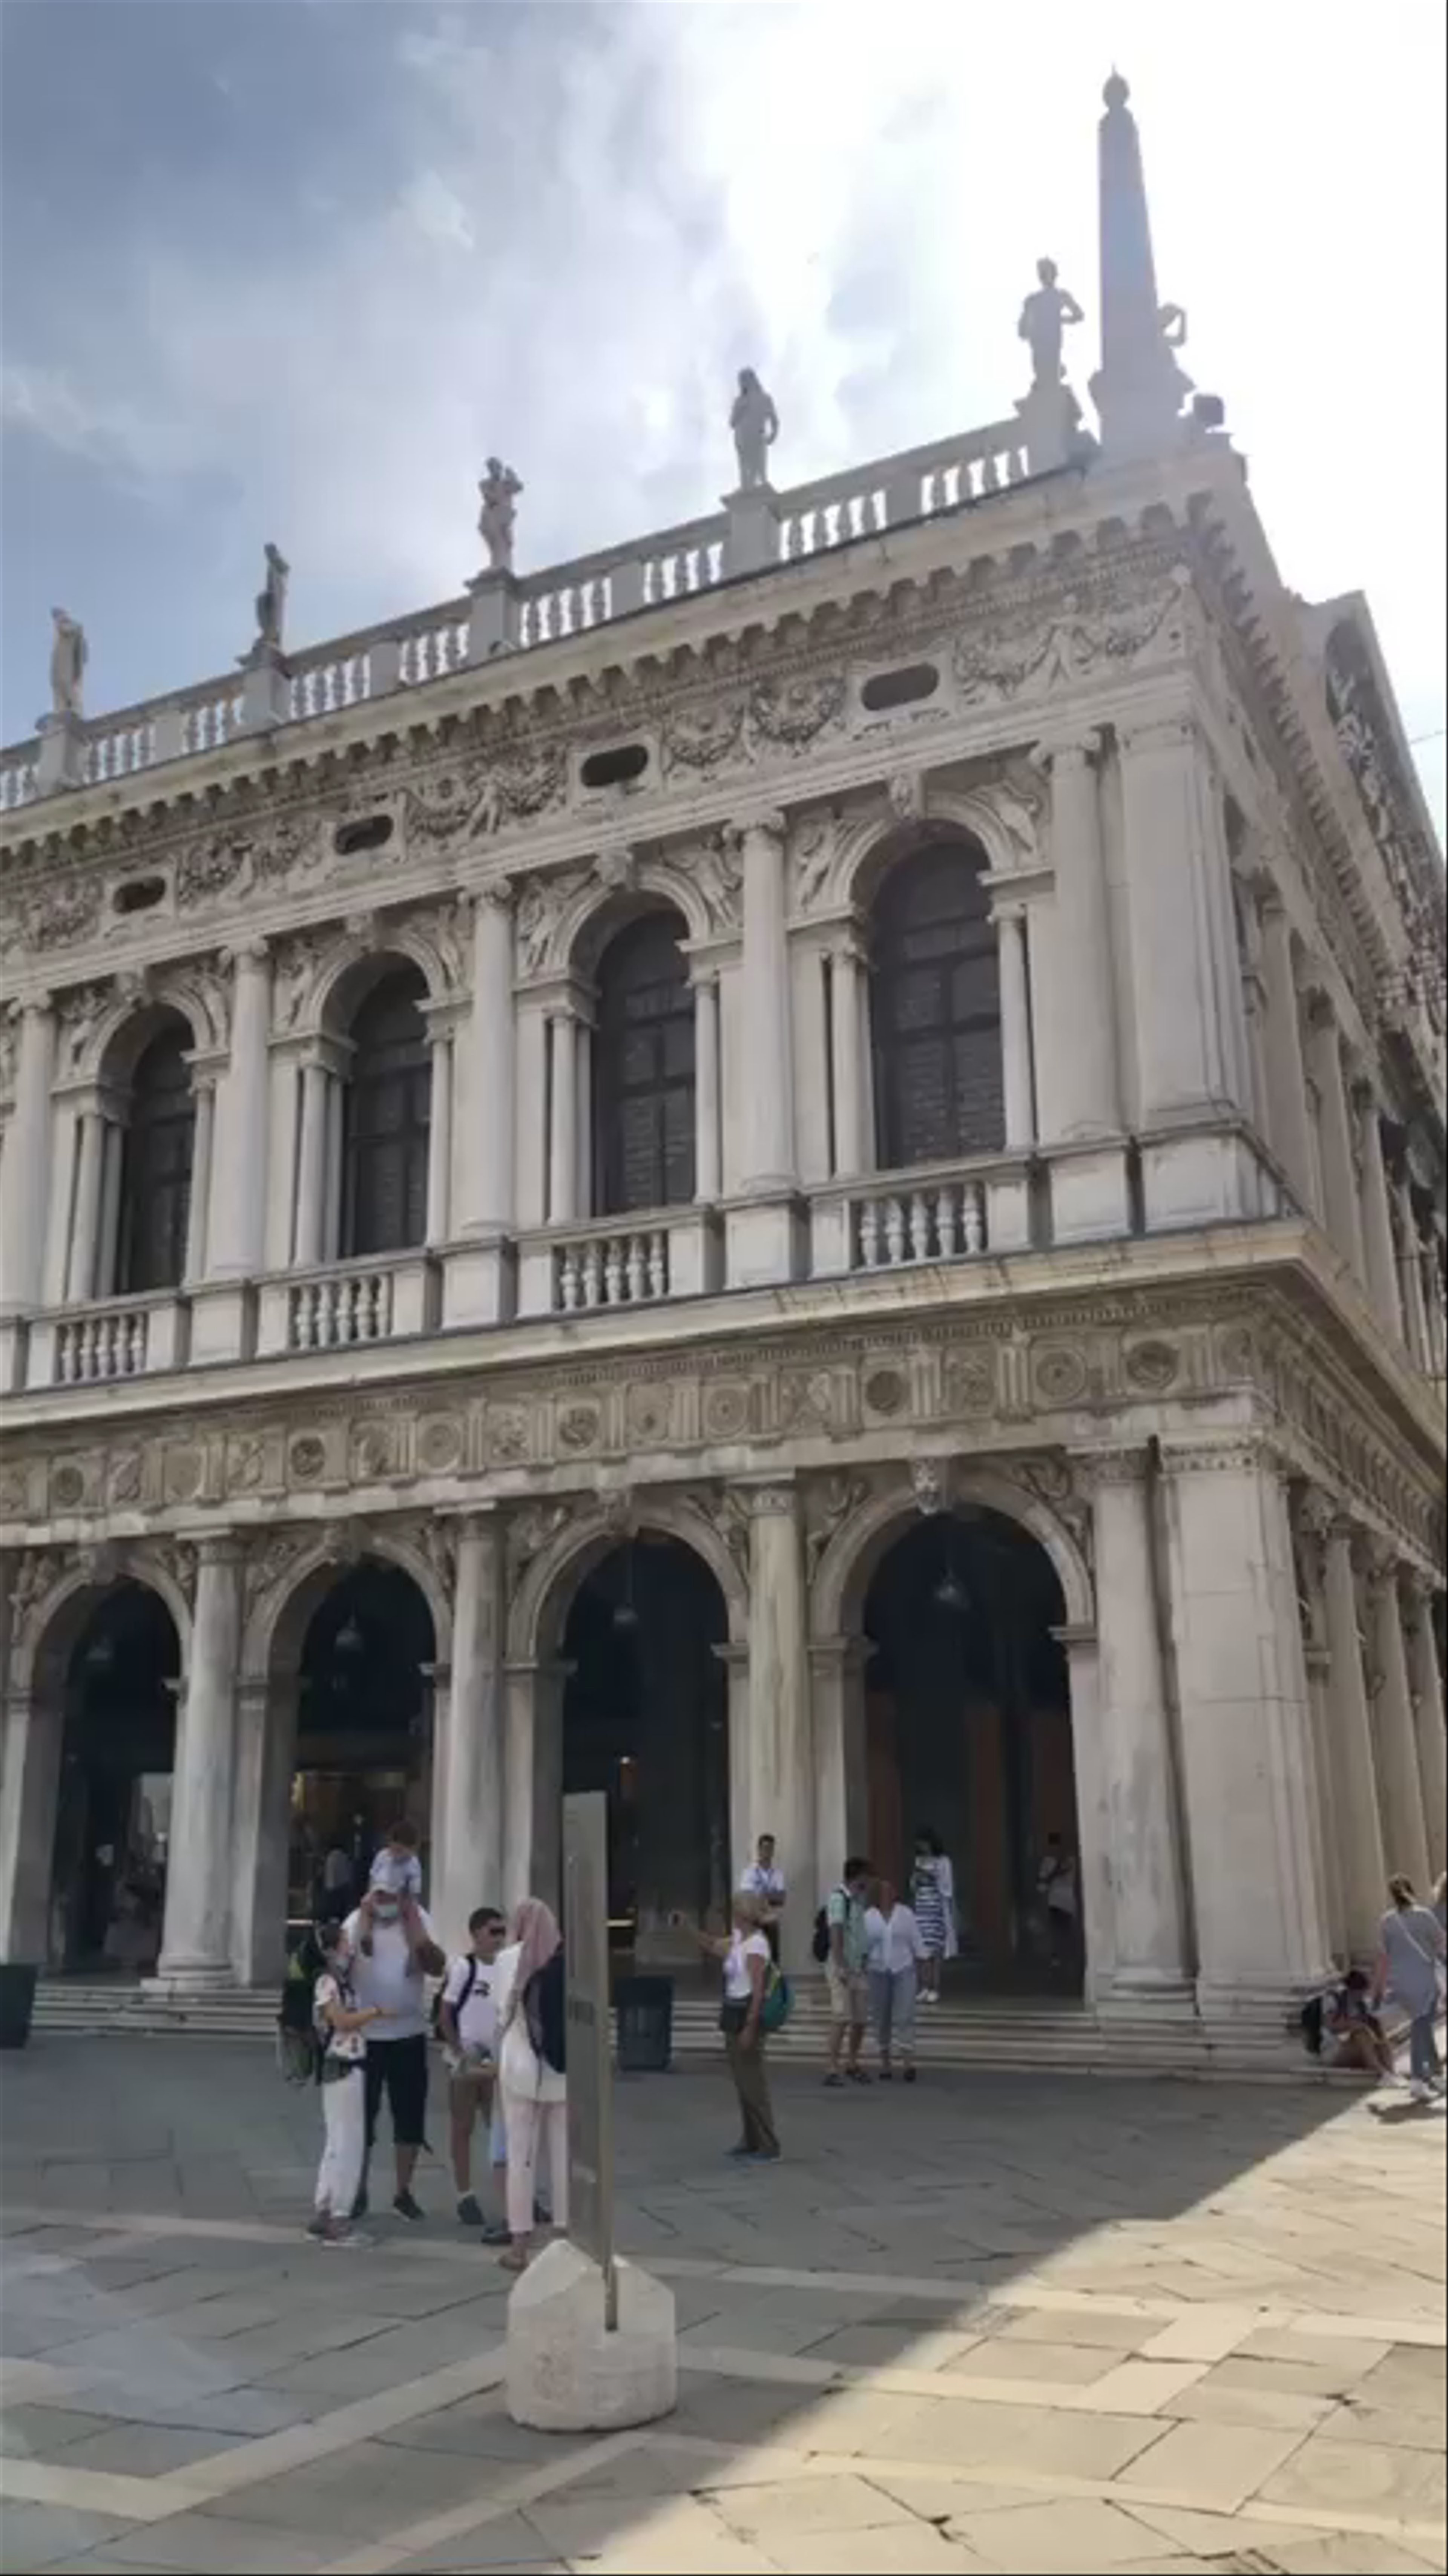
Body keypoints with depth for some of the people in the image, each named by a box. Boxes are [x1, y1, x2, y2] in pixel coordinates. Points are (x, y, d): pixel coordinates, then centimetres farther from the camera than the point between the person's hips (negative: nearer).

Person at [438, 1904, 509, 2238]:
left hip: (494, 2060, 5)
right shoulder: (463, 1967, -13)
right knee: (463, 2129, 6)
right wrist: (460, 2054, -15)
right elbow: (444, 2015, -12)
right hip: (465, 2060, -5)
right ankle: (465, 2196, 16)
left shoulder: (503, 1968, 4)